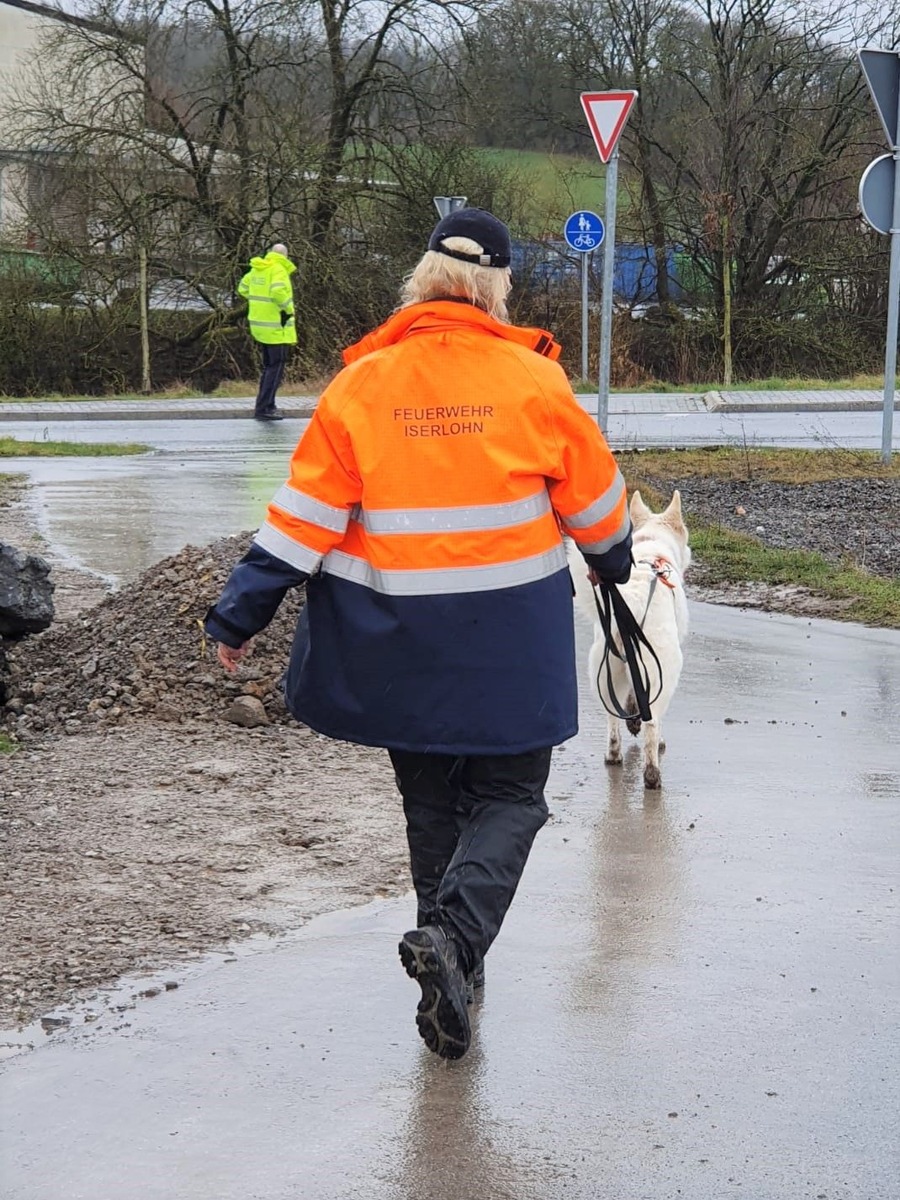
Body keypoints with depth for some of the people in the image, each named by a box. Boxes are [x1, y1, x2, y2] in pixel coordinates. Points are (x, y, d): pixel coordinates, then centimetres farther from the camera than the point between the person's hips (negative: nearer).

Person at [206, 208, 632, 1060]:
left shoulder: (361, 386, -5)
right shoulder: (534, 382, -7)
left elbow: (305, 513, -5)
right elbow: (592, 495, 6)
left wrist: (239, 615, 2)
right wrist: (614, 561, 27)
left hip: (399, 639, 2)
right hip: (511, 638, -2)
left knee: (431, 799, 18)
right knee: (509, 797, 7)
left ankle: (449, 964, 22)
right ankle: (454, 934, -17)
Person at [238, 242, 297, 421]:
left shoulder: (256, 269, 10)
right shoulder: (278, 270, -15)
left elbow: (243, 288, 19)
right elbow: (279, 292, -29)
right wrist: (288, 309, -15)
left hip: (259, 324, 8)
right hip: (276, 326, -8)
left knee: (269, 365, 19)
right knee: (276, 367, -4)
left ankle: (267, 405, 25)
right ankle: (263, 408, -8)